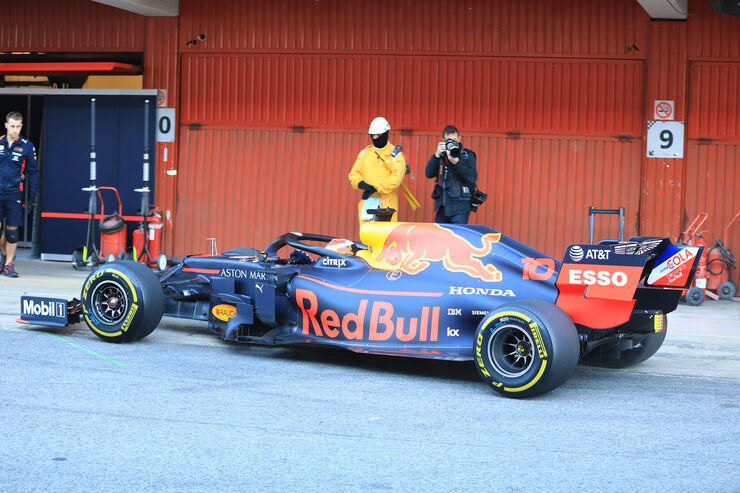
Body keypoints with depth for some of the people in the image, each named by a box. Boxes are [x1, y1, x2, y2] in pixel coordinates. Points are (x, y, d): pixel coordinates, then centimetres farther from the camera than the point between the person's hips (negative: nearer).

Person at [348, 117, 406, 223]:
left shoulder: (395, 154, 1)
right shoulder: (365, 152, 15)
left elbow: (397, 177, -12)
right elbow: (354, 173, 12)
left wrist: (376, 187, -19)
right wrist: (360, 183, -12)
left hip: (387, 203, -4)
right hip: (367, 202, 4)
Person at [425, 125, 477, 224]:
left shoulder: (467, 155, 0)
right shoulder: (441, 155, 10)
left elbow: (473, 178, -13)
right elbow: (429, 174, 0)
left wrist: (456, 162, -23)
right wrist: (437, 155, -13)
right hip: (441, 206, 4)